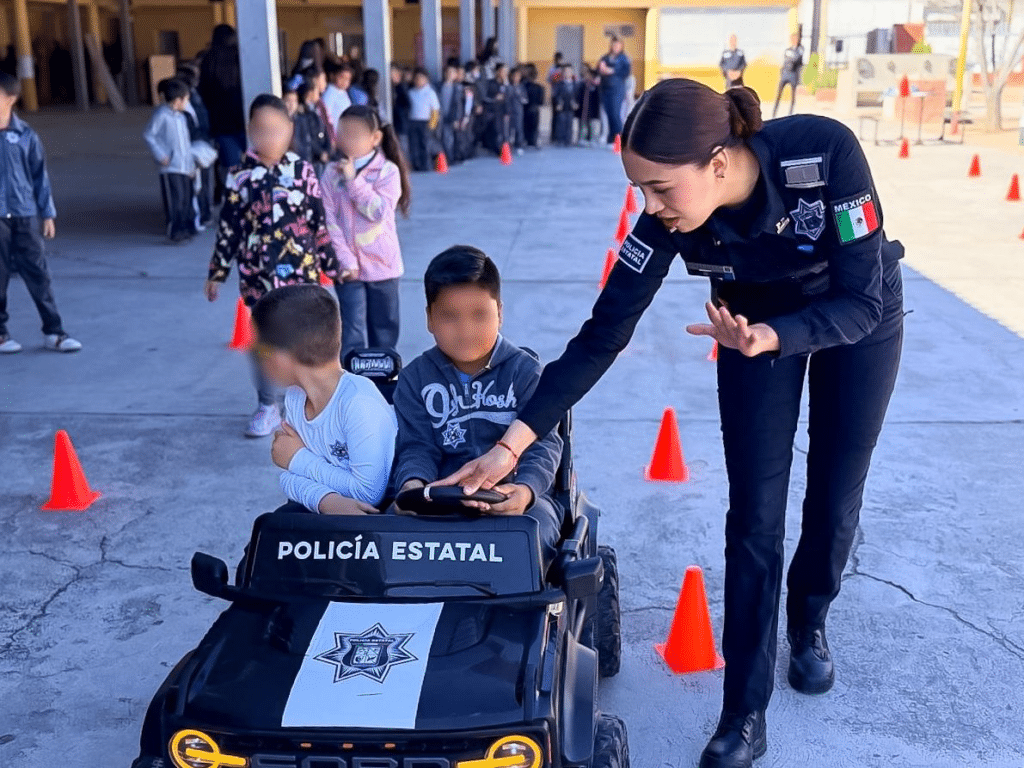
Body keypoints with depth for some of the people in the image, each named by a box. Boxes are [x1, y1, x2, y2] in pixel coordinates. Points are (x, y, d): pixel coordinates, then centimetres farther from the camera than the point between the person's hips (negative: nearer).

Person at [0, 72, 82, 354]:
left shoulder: (25, 135, 2)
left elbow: (40, 175, 7)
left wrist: (48, 214, 6)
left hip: (25, 215, 1)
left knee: (38, 273, 3)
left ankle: (53, 332, 11)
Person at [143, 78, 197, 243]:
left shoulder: (181, 117, 16)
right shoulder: (161, 114, -7)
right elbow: (148, 135, -8)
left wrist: (192, 165, 19)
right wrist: (160, 155, -14)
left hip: (185, 167, 7)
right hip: (170, 168, -7)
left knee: (187, 199, 8)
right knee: (175, 200, -10)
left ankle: (187, 229, 17)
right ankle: (174, 232, -7)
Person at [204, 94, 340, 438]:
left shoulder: (302, 170, -1)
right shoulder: (240, 175, 0)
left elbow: (319, 222, 3)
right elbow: (228, 227, 4)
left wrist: (331, 265, 5)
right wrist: (216, 272, 6)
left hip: (301, 269, 0)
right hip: (258, 274, 1)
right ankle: (268, 406, 20)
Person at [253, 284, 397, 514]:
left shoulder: (359, 402, -22)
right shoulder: (295, 396, 1)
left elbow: (369, 492, -26)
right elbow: (290, 477, 0)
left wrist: (300, 459, -14)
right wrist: (326, 500, -22)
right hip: (326, 512, 6)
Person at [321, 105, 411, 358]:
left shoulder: (388, 171, -7)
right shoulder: (332, 173, -3)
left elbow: (378, 211, -19)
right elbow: (329, 220, -7)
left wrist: (354, 180, -18)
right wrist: (345, 260, -14)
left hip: (381, 263, 0)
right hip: (347, 265, 0)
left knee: (384, 328, 15)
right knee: (352, 330, -3)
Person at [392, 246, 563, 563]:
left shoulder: (524, 371, 2)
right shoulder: (416, 378, 8)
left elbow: (543, 442, -5)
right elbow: (417, 446, 1)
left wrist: (525, 489, -27)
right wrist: (413, 483, -24)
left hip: (516, 495, -1)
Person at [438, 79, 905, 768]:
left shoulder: (826, 153, -37)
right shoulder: (670, 216, -29)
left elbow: (861, 301, -29)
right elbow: (602, 336, -25)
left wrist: (772, 339, -48)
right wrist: (512, 442, -28)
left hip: (859, 317, -1)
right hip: (758, 320, 1)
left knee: (836, 494, 8)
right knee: (755, 512, -4)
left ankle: (809, 625, 39)